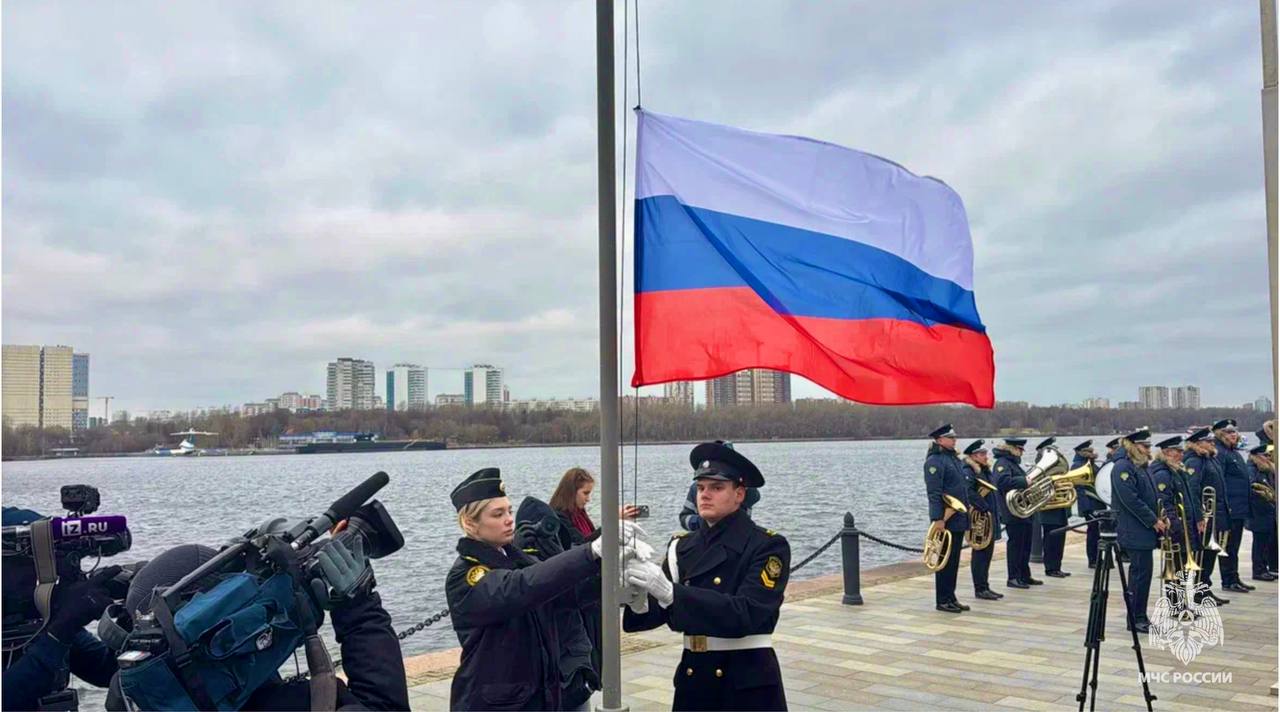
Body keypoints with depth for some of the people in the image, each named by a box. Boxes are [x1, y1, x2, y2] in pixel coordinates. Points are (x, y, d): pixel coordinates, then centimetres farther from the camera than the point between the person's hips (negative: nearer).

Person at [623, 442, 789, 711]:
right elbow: (659, 613, 0)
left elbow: (745, 614, -22)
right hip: (693, 678, 4)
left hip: (749, 684, -4)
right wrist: (639, 602, -24)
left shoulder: (769, 546, -9)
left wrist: (669, 592, -30)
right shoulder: (682, 546, 5)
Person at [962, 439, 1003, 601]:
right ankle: (980, 589, 3)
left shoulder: (986, 470, 16)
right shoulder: (969, 471, -13)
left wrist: (995, 515, 12)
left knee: (987, 553, 13)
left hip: (990, 518, 9)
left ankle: (985, 587, 20)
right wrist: (984, 508, -24)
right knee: (980, 554, -3)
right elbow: (969, 493, -26)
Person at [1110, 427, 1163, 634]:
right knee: (1141, 572, -7)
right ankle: (1137, 619, 0)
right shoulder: (1123, 467, -14)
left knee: (1141, 572, 13)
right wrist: (1154, 521, -16)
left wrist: (1161, 517, 7)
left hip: (1144, 531, 10)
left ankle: (1137, 617, 20)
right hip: (1135, 533, -10)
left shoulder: (1141, 467, 17)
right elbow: (1130, 500, -21)